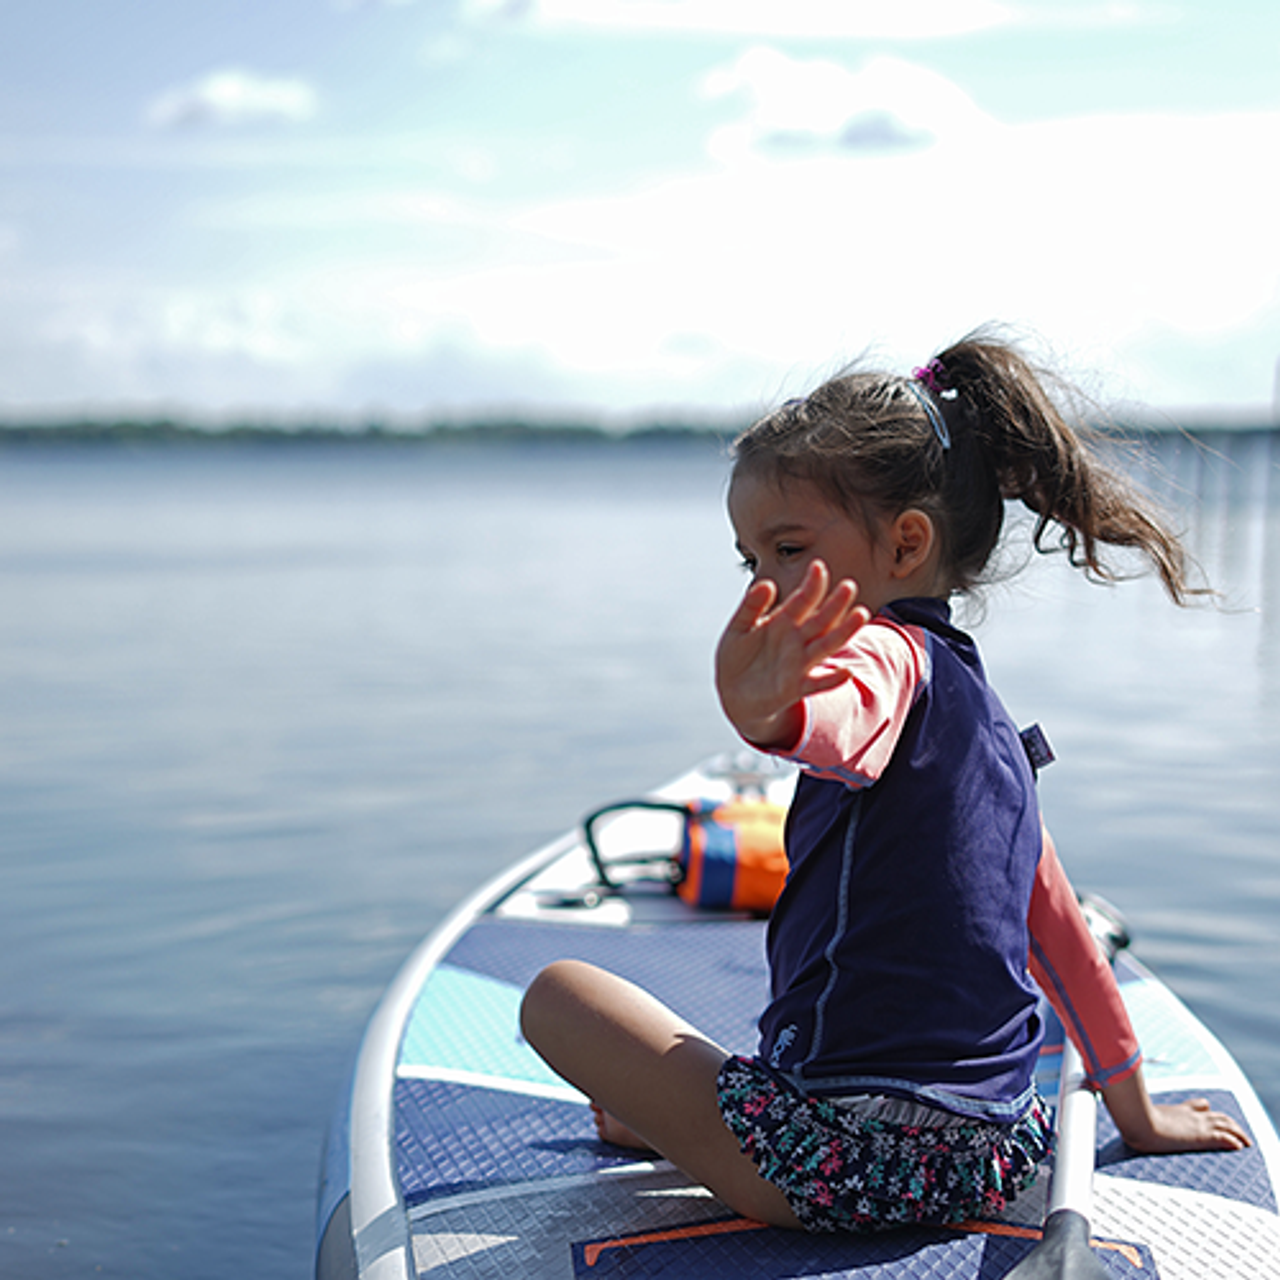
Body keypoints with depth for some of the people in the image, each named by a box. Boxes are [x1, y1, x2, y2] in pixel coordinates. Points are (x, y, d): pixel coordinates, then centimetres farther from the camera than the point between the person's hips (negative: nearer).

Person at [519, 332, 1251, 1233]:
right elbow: (1061, 928, 23)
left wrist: (762, 707, -62)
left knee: (560, 992, 3)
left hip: (843, 1158, -9)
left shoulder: (889, 652, -12)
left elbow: (839, 719, -39)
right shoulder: (983, 710, 16)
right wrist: (1135, 1113, 32)